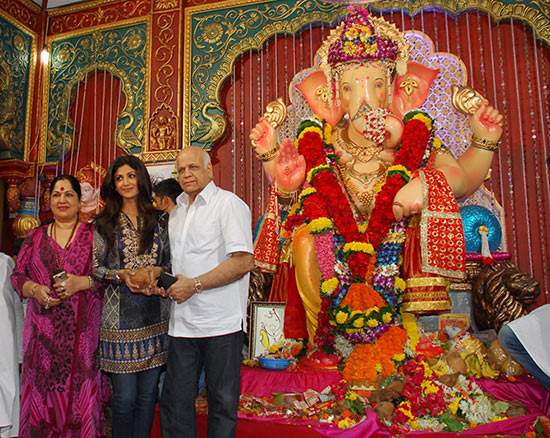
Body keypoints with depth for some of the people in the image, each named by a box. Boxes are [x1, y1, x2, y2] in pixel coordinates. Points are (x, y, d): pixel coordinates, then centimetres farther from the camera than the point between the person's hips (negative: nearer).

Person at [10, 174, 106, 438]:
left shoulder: (94, 234, 3)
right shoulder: (35, 236, 13)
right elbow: (17, 275, 12)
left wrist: (83, 282, -16)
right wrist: (35, 289, -7)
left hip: (83, 330, -2)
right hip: (43, 331, 3)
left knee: (82, 395, 0)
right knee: (43, 394, 5)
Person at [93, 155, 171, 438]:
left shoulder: (159, 220, 8)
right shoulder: (104, 223, 5)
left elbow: (171, 260, 10)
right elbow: (95, 267, 2)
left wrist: (156, 271, -11)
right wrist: (123, 275, -14)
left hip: (155, 315, 2)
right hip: (120, 316, -1)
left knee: (148, 394, 9)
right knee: (124, 396, 1)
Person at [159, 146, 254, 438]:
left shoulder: (228, 203, -6)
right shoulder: (177, 211, 17)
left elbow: (244, 261, -17)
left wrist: (194, 285, -16)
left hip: (221, 322, -6)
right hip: (182, 323, 7)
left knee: (222, 402, 7)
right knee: (175, 400, 12)